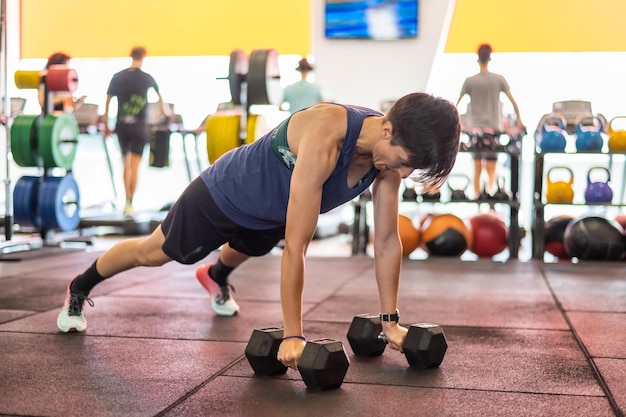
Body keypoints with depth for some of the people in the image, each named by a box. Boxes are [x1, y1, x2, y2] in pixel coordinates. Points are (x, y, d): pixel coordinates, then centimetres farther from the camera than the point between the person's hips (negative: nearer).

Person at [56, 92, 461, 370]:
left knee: (243, 251, 37)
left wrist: (391, 320, -12)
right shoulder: (324, 139, -45)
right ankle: (79, 290, 43)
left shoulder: (390, 149, -23)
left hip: (270, 215, 6)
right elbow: (296, 247, -42)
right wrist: (293, 335, -37)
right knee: (153, 254, 16)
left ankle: (216, 277, 73)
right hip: (225, 193, -6)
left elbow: (388, 240, -14)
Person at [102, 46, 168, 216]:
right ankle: (129, 203, -10)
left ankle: (128, 200, 21)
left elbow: (108, 101, 4)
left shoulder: (117, 77, 4)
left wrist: (106, 124, 13)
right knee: (134, 166, -5)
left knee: (126, 164, 15)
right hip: (140, 126, -2)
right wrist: (163, 110, 40)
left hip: (121, 125, 3)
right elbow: (159, 97, 20)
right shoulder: (147, 78, 1)